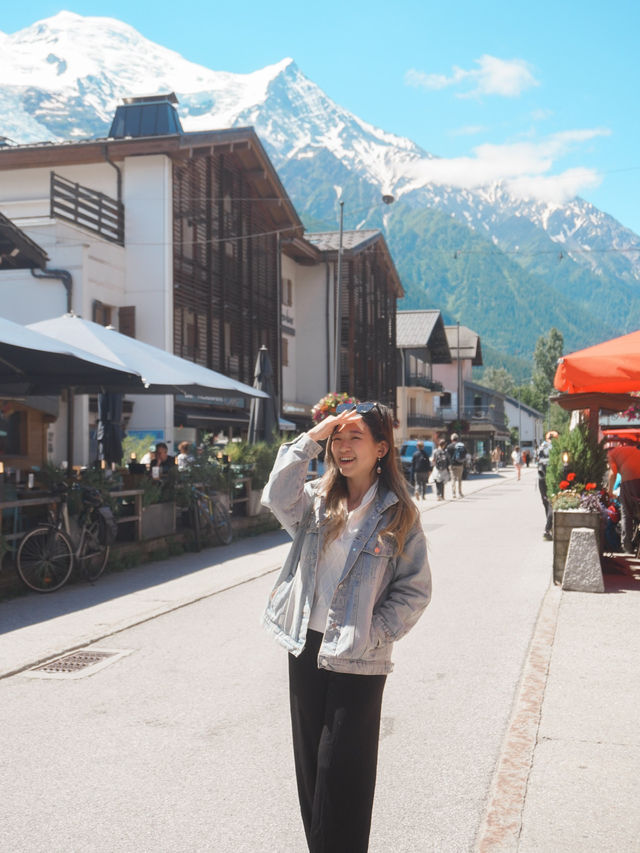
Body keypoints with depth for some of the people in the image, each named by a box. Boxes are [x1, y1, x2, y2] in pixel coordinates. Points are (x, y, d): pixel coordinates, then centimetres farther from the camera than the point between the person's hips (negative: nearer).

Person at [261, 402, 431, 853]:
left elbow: (416, 589, -5)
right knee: (310, 761, 16)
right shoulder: (317, 499, 4)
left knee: (341, 771, 1)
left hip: (357, 659, -4)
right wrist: (310, 438, -16)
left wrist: (375, 634, -14)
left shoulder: (398, 512, -5)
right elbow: (278, 497, -18)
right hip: (307, 646, 4)